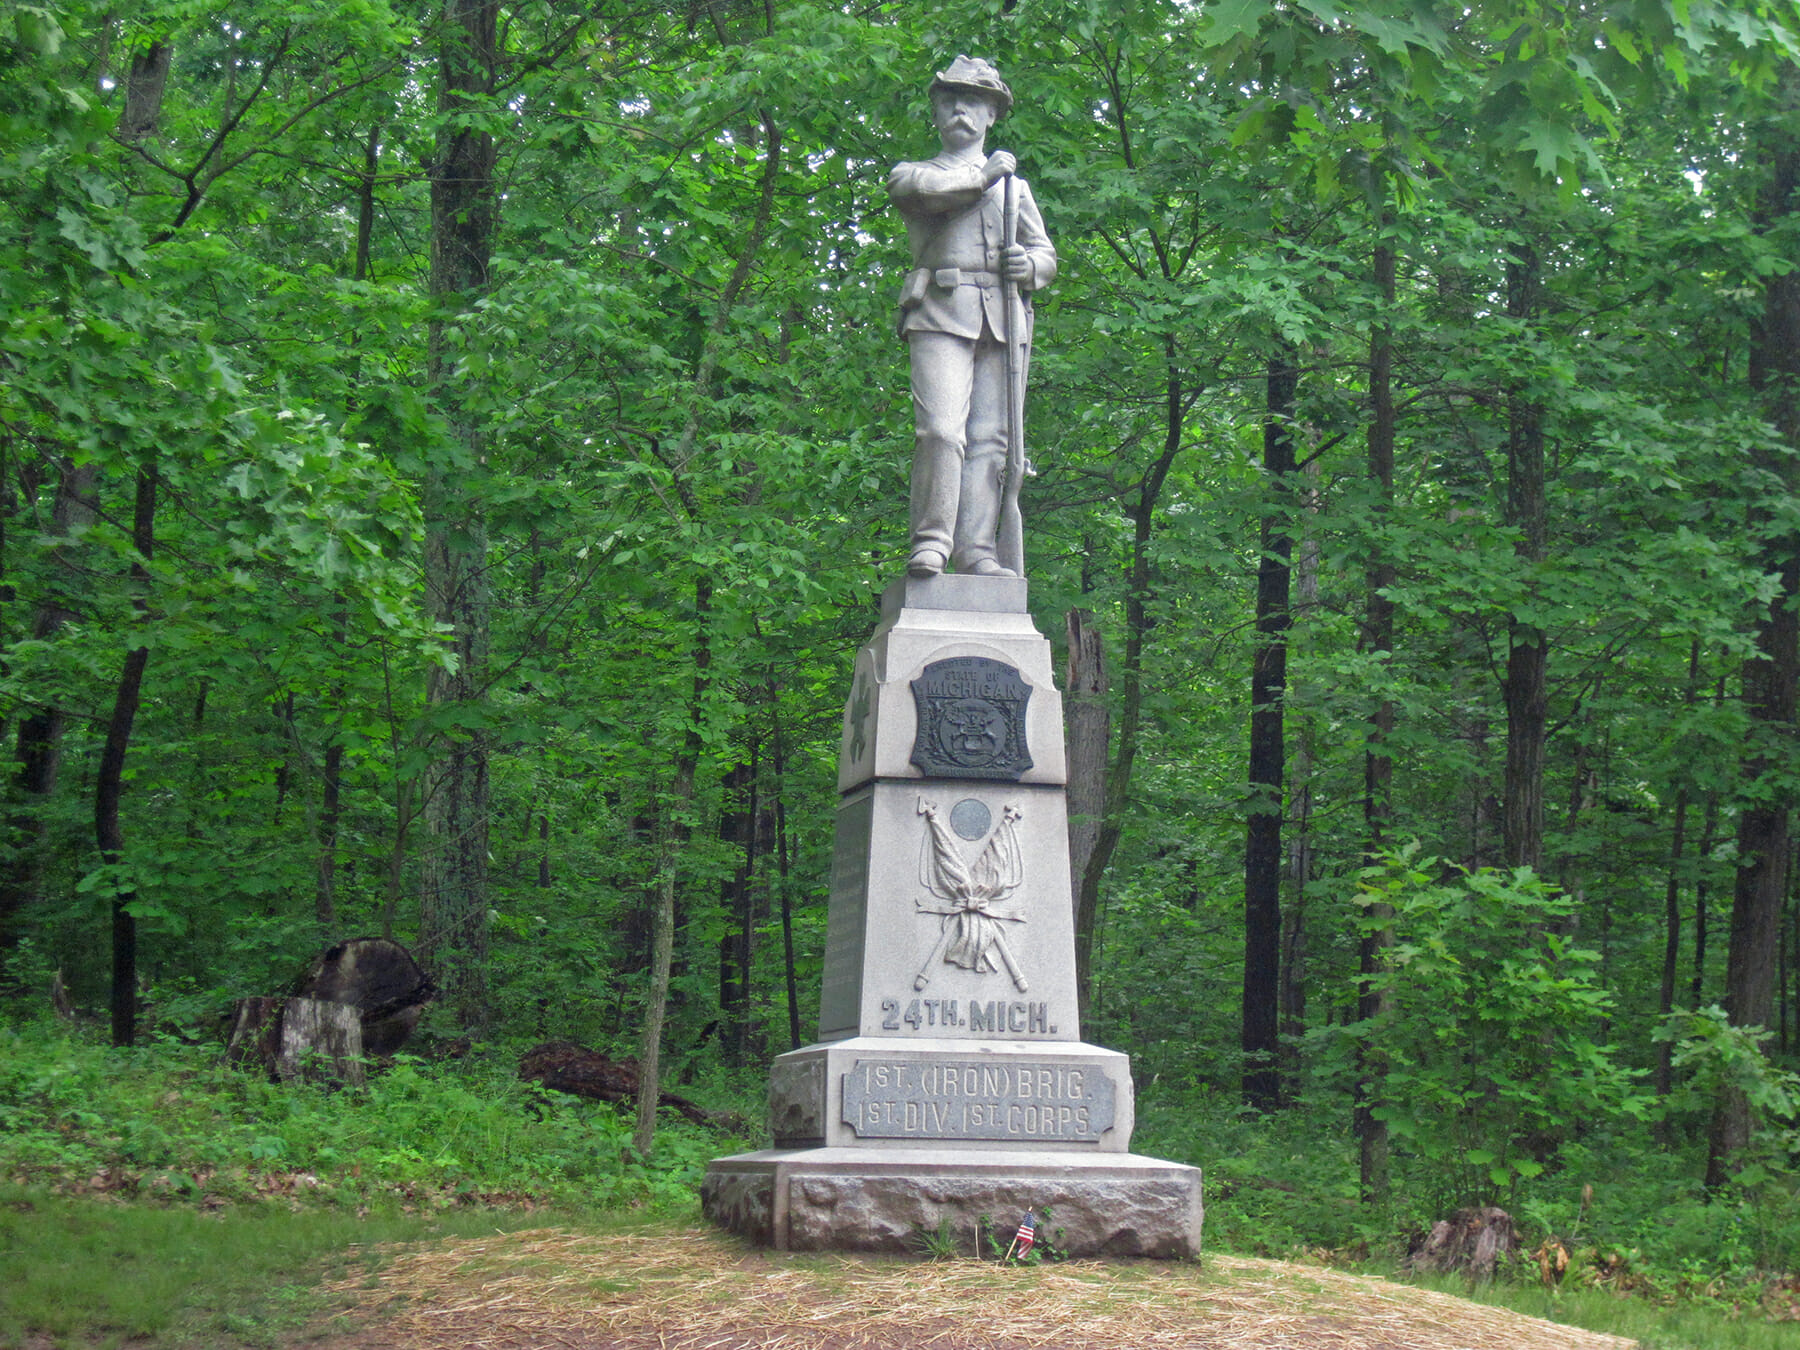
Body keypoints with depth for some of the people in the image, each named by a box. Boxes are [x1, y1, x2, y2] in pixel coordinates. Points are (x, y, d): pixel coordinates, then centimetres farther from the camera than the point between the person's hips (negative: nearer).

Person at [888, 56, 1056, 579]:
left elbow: (1046, 255, 22)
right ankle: (930, 544, -19)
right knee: (941, 430, -19)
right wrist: (983, 175, 5)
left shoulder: (1015, 187, 30)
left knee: (990, 439, -6)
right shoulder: (912, 173, 20)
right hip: (941, 315, -3)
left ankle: (976, 551, -9)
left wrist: (1029, 265, -3)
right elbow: (917, 188, -7)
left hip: (1004, 319, 3)